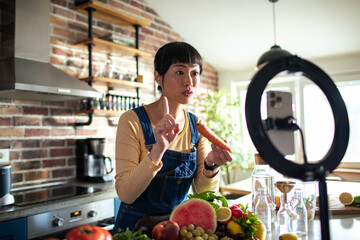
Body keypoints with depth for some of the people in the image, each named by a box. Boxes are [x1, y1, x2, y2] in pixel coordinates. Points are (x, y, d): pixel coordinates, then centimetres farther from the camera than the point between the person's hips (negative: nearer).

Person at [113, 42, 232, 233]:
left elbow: (203, 191, -1)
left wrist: (211, 165, -20)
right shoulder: (132, 121, -13)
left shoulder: (197, 126, -1)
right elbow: (125, 194, -17)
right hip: (136, 225, -3)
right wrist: (158, 150, -30)